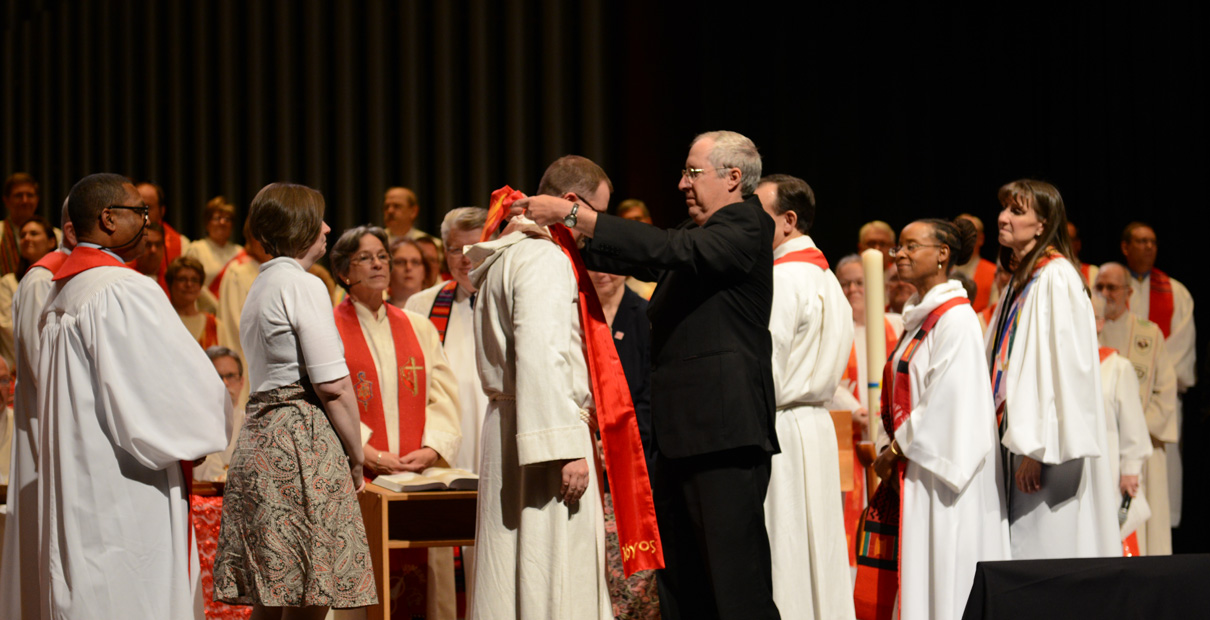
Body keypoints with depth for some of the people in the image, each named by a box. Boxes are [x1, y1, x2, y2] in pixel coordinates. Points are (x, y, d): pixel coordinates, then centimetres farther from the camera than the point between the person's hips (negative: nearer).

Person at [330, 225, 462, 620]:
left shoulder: (419, 328, 17)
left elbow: (443, 396, 10)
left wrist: (431, 449, -7)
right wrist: (367, 453, -16)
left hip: (422, 476, 3)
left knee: (427, 576, -3)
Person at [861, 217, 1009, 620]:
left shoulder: (955, 318, -12)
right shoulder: (920, 316, 17)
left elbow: (947, 400, -18)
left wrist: (896, 451, -12)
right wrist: (896, 449, 10)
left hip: (938, 473, -9)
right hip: (910, 469, 9)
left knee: (944, 585, -6)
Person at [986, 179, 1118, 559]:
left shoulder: (1056, 278, -12)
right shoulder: (1021, 279, 17)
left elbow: (1060, 365, -19)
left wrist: (1035, 448, -22)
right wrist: (1017, 441, 16)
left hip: (1048, 443, -9)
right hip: (1023, 441, 9)